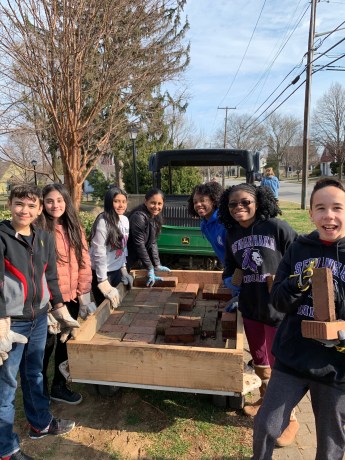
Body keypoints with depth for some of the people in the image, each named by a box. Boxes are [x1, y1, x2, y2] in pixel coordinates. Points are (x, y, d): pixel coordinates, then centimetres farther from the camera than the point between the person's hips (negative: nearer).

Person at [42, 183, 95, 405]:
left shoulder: (75, 227, 4)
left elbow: (84, 261, 5)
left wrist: (84, 295, 2)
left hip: (71, 297, 5)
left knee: (65, 341, 16)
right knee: (46, 344, 9)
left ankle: (59, 386, 35)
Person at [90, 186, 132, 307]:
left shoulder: (125, 220, 1)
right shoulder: (103, 222, -21)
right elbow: (99, 253, -22)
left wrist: (123, 268, 13)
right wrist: (104, 283, -22)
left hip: (117, 271, 7)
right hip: (102, 272, -7)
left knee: (116, 307, 19)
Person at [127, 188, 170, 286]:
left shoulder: (156, 217, 1)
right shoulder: (139, 217, -24)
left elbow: (152, 242, 5)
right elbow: (139, 244, -24)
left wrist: (157, 265, 1)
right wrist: (150, 269, -20)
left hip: (134, 259, 8)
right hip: (124, 259, -8)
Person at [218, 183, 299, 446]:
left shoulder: (277, 227, -16)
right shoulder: (232, 235, 3)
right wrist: (228, 278, 2)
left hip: (279, 307, -6)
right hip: (249, 306, 6)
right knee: (258, 358, 23)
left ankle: (289, 418, 29)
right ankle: (266, 399, 49)